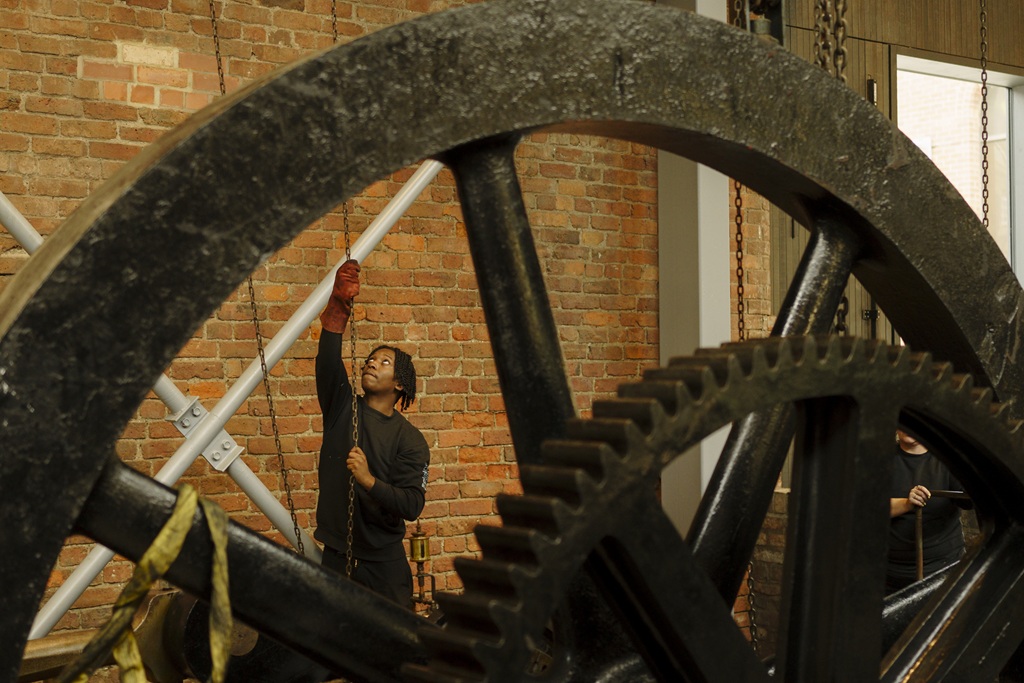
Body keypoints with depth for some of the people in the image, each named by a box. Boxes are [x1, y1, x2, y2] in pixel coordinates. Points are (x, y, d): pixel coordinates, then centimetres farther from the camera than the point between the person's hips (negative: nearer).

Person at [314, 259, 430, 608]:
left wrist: (369, 480, -25)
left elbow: (412, 504, -11)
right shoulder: (343, 407, 4)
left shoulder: (410, 440, -3)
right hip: (336, 554, 2)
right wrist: (338, 307, -26)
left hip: (385, 562, -2)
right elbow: (327, 363, -14)